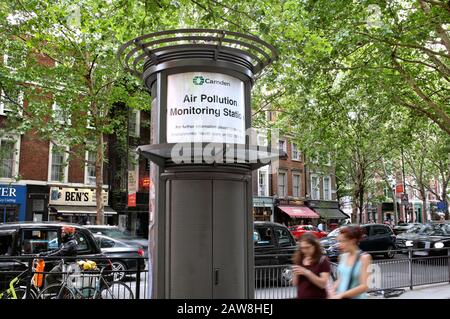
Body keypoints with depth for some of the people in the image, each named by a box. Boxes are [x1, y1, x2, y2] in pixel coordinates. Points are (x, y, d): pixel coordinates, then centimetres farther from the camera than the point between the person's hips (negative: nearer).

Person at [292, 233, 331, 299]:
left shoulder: (323, 261, -8)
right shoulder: (299, 260, 7)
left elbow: (323, 284, -15)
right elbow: (295, 283, 11)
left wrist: (307, 273, -23)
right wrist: (296, 274, -11)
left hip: (317, 297, -5)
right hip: (300, 297, 5)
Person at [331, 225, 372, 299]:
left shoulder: (364, 258, -12)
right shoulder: (343, 256, 6)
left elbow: (364, 286, -17)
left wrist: (342, 295, -19)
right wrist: (333, 291, -4)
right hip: (340, 297, 5)